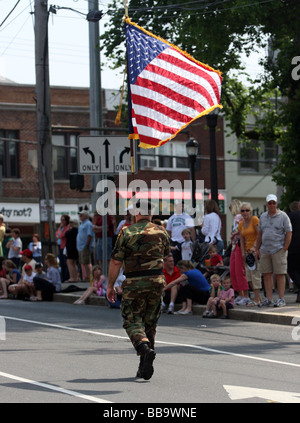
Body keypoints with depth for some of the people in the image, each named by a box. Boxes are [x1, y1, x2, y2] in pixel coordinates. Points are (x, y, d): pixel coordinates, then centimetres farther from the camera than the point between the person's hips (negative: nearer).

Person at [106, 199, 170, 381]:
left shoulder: (127, 232, -5)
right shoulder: (161, 232, 6)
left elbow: (116, 261, -6)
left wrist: (110, 285, 2)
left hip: (134, 284, -3)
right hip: (157, 282, 3)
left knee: (133, 322, 1)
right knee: (150, 323, 13)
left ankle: (145, 349, -29)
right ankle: (144, 366, 15)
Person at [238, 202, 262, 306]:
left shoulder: (255, 219, -9)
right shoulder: (241, 224, 12)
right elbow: (242, 240, 13)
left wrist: (254, 247, -22)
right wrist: (243, 253, 6)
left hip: (256, 250, -8)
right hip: (248, 251, 8)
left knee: (255, 274, -10)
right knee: (249, 275, 6)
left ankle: (256, 299, -8)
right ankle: (259, 298, 13)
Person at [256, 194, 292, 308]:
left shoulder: (283, 216, -2)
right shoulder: (263, 216, 14)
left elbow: (289, 233, -4)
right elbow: (260, 234, 19)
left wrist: (284, 249, -9)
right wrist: (257, 249, 13)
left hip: (278, 250, -5)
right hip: (265, 250, 5)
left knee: (280, 274, -4)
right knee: (266, 274, 4)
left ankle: (281, 299, 0)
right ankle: (268, 299, 8)